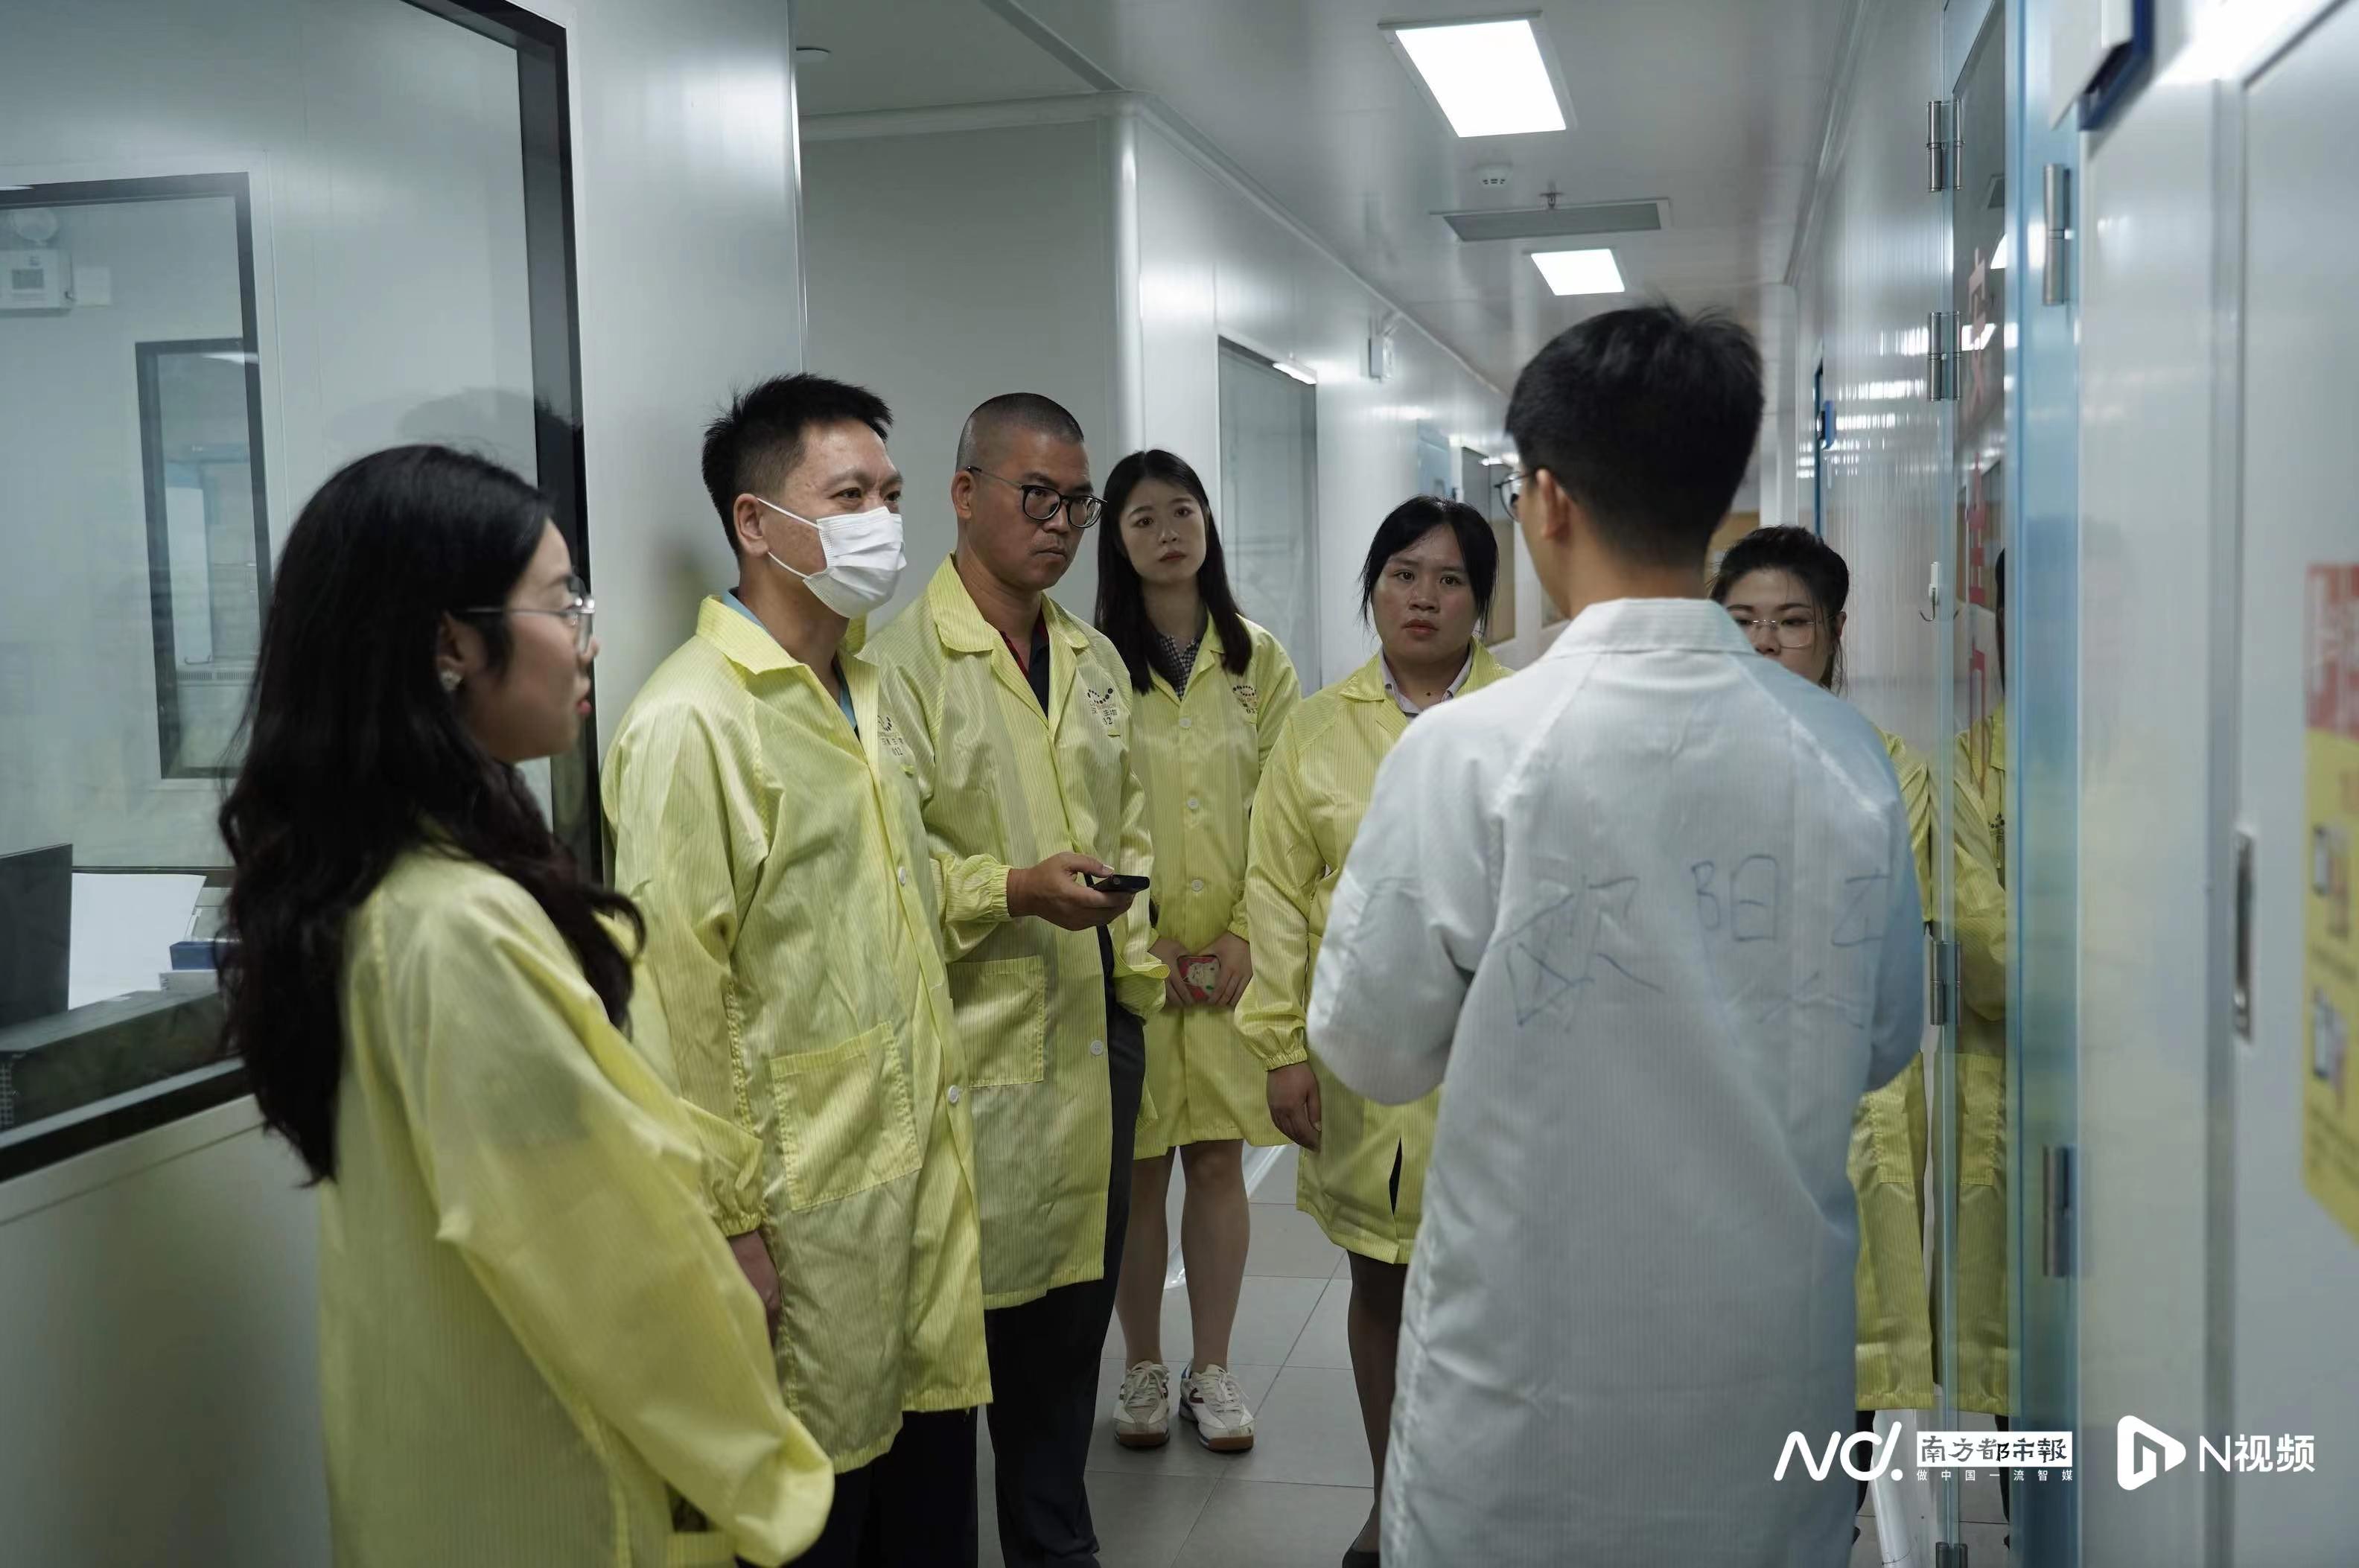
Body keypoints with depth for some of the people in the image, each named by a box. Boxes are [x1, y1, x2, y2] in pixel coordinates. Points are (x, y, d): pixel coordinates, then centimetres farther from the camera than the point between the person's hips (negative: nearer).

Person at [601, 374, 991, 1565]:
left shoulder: (865, 689, 11)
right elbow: (678, 990, -17)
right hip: (805, 1208, -7)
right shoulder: (691, 720, -15)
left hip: (923, 1174, 8)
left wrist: (946, 1139, 16)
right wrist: (731, 1219, -15)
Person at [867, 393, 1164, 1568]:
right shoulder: (901, 658, -9)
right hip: (972, 1044, -7)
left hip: (1095, 1034, 7)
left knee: (1072, 1316, 16)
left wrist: (1141, 974, 9)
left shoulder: (1096, 661, 15)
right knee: (969, 1330, 1)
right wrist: (1015, 889, -25)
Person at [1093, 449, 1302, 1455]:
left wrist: (1247, 930, -6)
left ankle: (1211, 1369, 21)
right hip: (1126, 956, -2)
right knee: (1137, 1171, 5)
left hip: (1233, 957, 2)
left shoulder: (1258, 663, 7)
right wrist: (1138, 939, -9)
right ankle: (1143, 1367, 22)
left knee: (1219, 1162, 7)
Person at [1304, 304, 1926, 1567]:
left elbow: (1369, 1048, -7)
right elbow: (1883, 1040, 6)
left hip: (1532, 1380, -3)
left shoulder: (1470, 753, -18)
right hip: (1776, 1363, 3)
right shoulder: (1847, 756, -7)